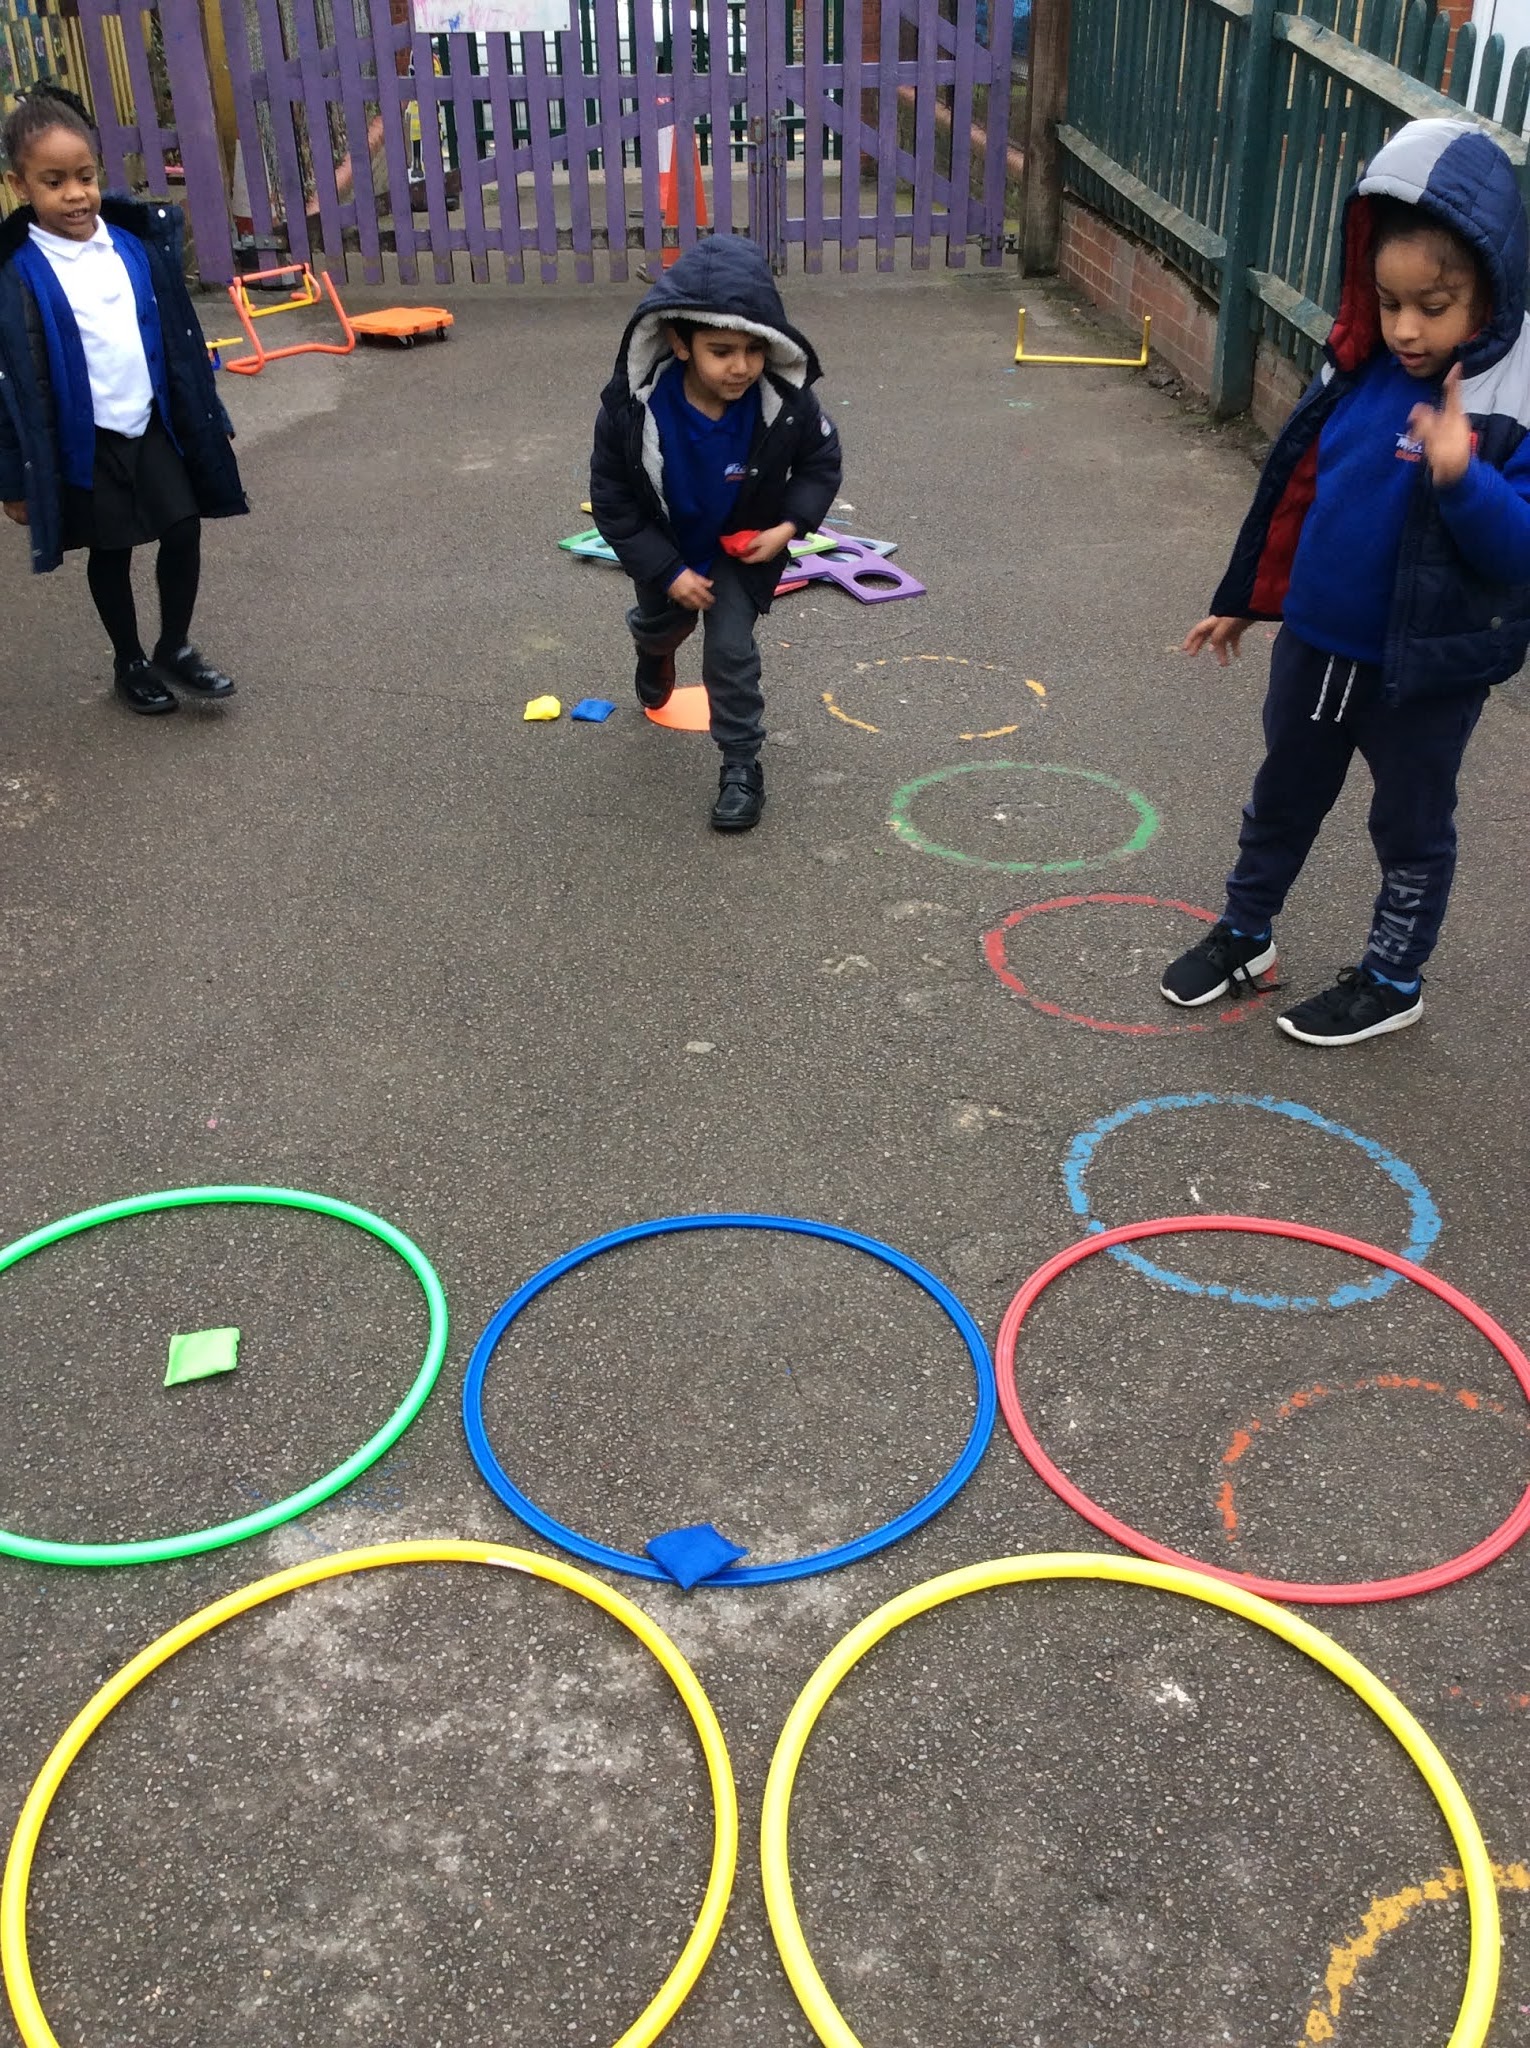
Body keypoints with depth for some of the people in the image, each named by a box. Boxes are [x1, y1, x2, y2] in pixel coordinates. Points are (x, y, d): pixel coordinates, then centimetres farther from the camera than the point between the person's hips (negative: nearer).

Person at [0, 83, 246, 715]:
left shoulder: (136, 244, -2)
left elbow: (178, 338, 7)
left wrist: (205, 419, 11)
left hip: (154, 425, 4)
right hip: (85, 443, -4)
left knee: (184, 532, 5)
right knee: (110, 554, 9)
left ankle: (174, 649, 25)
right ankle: (130, 663, 28)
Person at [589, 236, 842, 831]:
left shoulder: (786, 402, -32)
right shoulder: (632, 408, -35)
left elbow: (821, 462, -11)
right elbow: (611, 499, -21)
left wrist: (790, 525, -25)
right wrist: (667, 571, -24)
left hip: (742, 546, -1)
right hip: (663, 547, 2)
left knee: (731, 649, -9)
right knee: (658, 623, 27)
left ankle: (741, 764, 9)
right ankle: (657, 650, 66)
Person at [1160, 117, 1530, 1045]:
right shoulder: (1359, 371, -4)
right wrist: (1244, 602, 15)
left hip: (1428, 671, -5)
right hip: (1316, 644, 5)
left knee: (1412, 827, 14)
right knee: (1281, 798, 21)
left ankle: (1393, 980, 33)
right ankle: (1244, 935, 42)